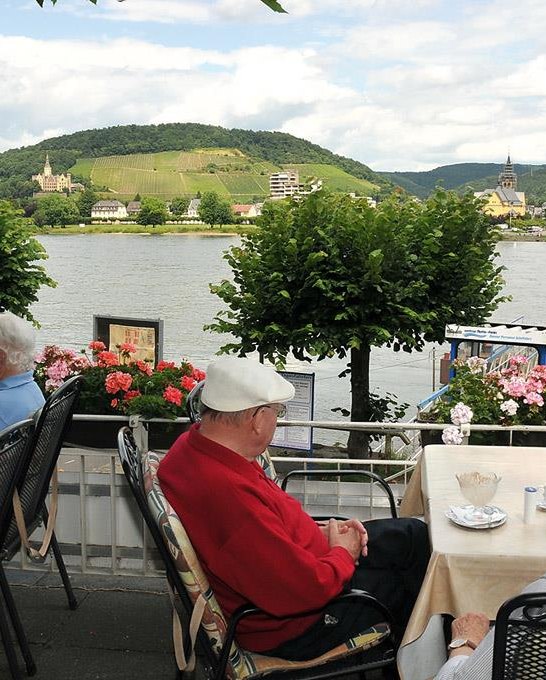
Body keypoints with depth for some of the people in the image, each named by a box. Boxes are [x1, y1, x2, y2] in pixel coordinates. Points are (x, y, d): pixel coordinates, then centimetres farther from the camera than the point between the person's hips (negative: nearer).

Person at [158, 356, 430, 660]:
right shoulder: (231, 494, -39)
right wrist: (343, 554, -12)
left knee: (414, 535, 15)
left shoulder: (192, 447, -7)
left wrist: (317, 531, 0)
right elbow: (307, 590, -33)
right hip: (290, 627, -9)